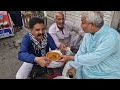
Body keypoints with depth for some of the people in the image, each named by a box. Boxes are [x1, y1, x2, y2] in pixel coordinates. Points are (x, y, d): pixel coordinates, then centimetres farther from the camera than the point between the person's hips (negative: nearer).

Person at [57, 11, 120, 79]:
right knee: (69, 66, 4)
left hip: (107, 75, -6)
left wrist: (71, 58, -26)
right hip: (89, 67, 7)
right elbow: (81, 52, -1)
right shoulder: (88, 33, -4)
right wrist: (74, 67, -11)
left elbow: (94, 58, -32)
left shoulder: (111, 37, -27)